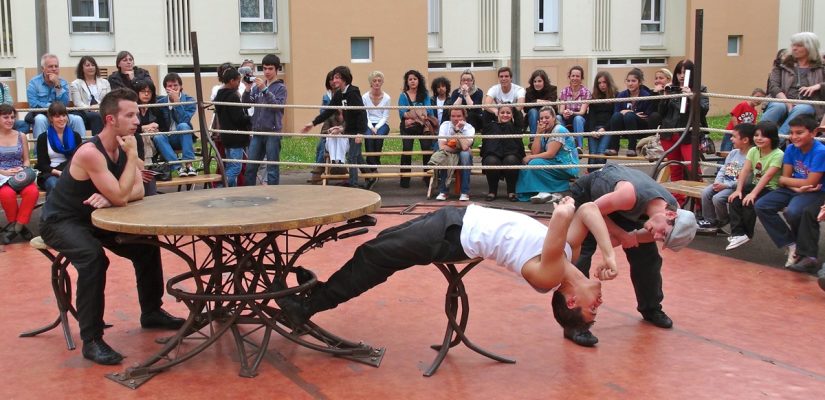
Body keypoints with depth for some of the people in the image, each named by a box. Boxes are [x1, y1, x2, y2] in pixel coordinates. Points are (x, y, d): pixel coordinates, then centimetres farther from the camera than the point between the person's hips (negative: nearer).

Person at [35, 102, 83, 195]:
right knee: (54, 184, -38)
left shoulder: (75, 136, 16)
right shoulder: (43, 138, 10)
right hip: (50, 174, -1)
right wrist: (57, 172, -16)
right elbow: (42, 165, 3)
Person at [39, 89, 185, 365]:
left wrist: (110, 198, -29)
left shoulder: (123, 148, -3)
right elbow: (121, 197, -32)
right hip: (60, 221, -8)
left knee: (146, 246, 5)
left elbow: (137, 191, -9)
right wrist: (133, 156, -27)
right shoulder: (90, 153, -28)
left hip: (92, 218, 8)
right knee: (93, 256, -35)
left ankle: (151, 312, 25)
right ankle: (91, 339, -27)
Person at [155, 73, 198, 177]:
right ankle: (179, 167, -38)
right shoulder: (160, 103, 2)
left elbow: (183, 120, -20)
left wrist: (177, 101, -22)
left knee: (183, 126, -33)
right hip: (168, 139, 2)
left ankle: (188, 164, -36)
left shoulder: (189, 101, -5)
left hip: (184, 138, -2)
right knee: (157, 137, -31)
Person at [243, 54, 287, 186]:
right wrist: (248, 88, -9)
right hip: (257, 131, 4)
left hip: (273, 132, -4)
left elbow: (278, 105, -14)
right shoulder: (257, 86, 13)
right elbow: (246, 103, 7)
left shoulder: (280, 87, 1)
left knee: (272, 168, 0)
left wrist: (264, 90, -21)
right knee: (250, 166, 5)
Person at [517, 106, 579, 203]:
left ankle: (546, 192, -15)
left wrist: (530, 157, -11)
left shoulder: (559, 130, -12)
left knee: (534, 163, -25)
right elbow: (535, 152, 0)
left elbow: (550, 154, -18)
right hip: (554, 164, 8)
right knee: (526, 165, -10)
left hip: (568, 167, -8)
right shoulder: (544, 132, 11)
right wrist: (538, 133, -6)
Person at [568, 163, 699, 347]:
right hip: (586, 195, -6)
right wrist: (622, 235, -26)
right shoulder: (631, 195, -45)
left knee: (647, 255, 4)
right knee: (581, 256, -18)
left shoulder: (674, 207, -24)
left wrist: (629, 238, -21)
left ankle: (650, 309, 27)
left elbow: (651, 235, -4)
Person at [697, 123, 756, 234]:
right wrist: (718, 181, -5)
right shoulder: (733, 153, 11)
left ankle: (722, 221, 3)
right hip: (723, 184, 8)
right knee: (705, 192, -11)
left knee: (717, 198, -26)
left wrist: (726, 185, -21)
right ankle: (709, 220, 4)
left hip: (736, 187, -8)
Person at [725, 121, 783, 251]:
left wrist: (753, 193, -31)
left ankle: (746, 234, -8)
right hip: (754, 185, 6)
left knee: (749, 202, -27)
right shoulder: (753, 151, 3)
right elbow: (745, 170, -4)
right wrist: (738, 189, -16)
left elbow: (767, 176, -24)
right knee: (734, 199, -16)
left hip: (770, 189, -6)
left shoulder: (778, 154, -17)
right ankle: (738, 233, -17)